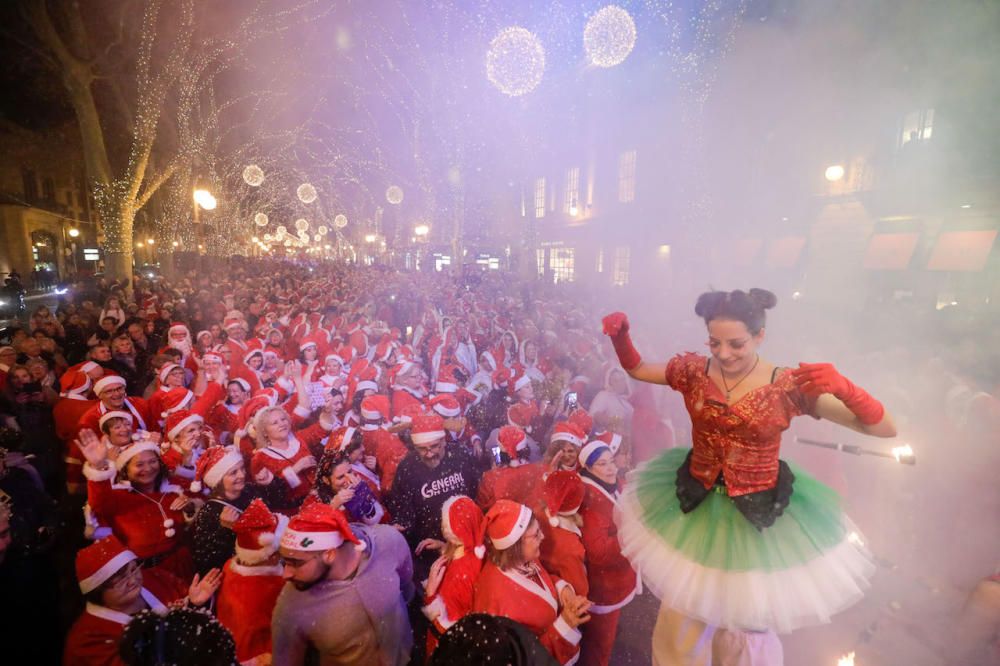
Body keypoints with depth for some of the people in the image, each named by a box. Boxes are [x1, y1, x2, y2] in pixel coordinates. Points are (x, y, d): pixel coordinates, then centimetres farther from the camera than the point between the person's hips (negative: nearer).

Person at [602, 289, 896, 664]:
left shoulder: (788, 386, -19)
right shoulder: (694, 370, -12)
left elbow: (884, 429, -18)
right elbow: (636, 368, 1)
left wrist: (845, 389, -38)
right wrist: (620, 335, -18)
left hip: (758, 513, -2)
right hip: (696, 503, 3)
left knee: (746, 623, 24)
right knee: (681, 615, 26)